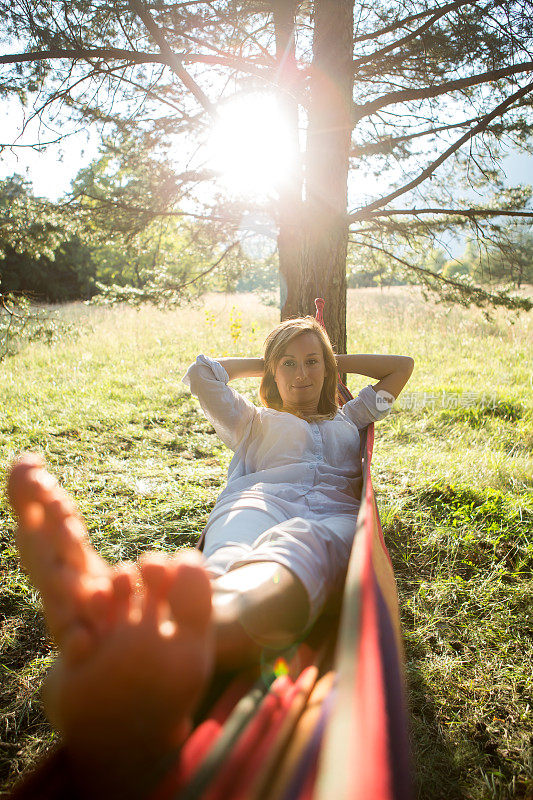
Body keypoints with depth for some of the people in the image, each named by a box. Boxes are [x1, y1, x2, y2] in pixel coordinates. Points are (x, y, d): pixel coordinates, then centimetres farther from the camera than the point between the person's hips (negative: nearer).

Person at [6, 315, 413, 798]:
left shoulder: (348, 420, 42)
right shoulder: (254, 421, 38)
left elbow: (402, 365, 48)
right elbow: (201, 374, 30)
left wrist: (336, 360, 48)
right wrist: (262, 365, 41)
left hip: (331, 515, 0)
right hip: (256, 501, 1)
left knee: (298, 546, -43)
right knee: (230, 557, -41)